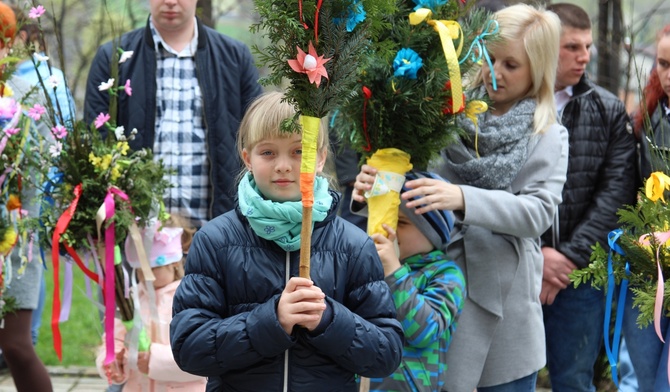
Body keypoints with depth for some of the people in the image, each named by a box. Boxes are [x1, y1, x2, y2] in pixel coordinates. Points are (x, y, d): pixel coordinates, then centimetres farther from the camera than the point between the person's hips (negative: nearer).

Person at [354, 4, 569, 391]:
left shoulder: (548, 137, 2)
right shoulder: (453, 116, 4)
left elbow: (539, 211, -13)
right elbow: (413, 181, 3)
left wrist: (463, 198, -28)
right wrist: (377, 183, -21)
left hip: (503, 305, -1)